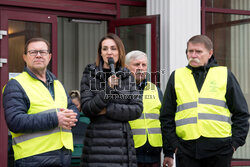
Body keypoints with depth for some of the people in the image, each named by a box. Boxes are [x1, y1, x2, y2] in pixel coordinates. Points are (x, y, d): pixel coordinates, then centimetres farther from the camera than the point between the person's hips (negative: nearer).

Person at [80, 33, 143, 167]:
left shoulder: (127, 76, 11)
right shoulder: (89, 74, 4)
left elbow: (137, 109, 2)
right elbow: (87, 109, -5)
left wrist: (107, 110, -8)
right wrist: (108, 89, -15)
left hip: (123, 141, 2)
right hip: (98, 140, -2)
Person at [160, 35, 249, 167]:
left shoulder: (225, 75, 10)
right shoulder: (176, 77, 12)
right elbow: (167, 117, 13)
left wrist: (235, 141, 0)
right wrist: (169, 151, 5)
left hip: (220, 150, 0)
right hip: (186, 149, 1)